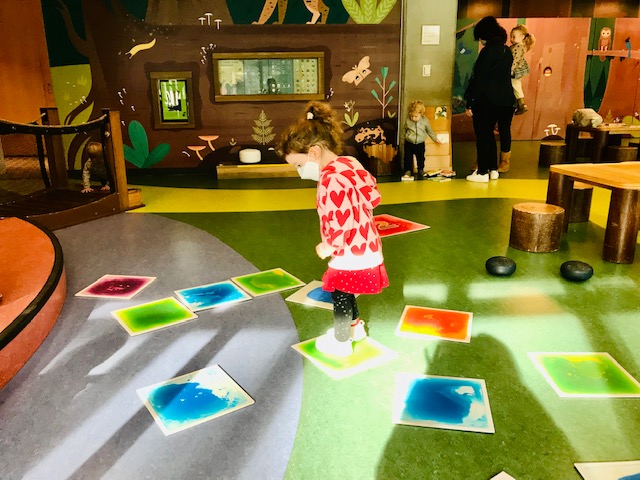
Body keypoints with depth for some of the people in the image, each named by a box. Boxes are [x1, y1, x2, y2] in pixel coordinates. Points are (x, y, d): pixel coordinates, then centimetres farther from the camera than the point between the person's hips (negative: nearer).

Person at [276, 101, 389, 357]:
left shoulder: (331, 180, -28)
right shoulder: (349, 163, 1)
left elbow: (341, 226, -30)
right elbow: (373, 196, 8)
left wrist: (327, 247, -14)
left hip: (351, 255, -9)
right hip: (365, 246, 9)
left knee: (340, 295, 12)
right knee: (345, 291, 27)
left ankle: (341, 342, 33)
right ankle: (355, 327, 48)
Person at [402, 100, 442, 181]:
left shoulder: (425, 121, -6)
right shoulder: (407, 121, -8)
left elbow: (430, 131, 8)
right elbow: (404, 131, 8)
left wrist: (435, 139, 16)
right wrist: (403, 139, 14)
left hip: (420, 144, 1)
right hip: (409, 143, -1)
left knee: (421, 158, 14)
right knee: (408, 158, 1)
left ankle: (421, 170, 32)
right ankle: (408, 171, 11)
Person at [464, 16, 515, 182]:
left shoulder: (488, 51, -13)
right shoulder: (506, 50, 11)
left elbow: (479, 78, -16)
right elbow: (506, 75, 16)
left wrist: (470, 103, -14)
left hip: (486, 100, -8)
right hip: (505, 99, 8)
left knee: (483, 136, 0)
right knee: (489, 134, 17)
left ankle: (482, 172, 4)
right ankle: (493, 169, 21)